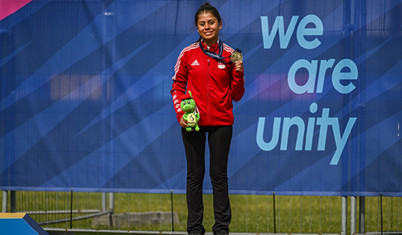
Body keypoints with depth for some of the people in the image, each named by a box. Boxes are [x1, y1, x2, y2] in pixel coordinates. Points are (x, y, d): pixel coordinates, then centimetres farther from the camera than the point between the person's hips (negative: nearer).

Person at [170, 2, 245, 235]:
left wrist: (238, 74, -14)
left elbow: (236, 95, 3)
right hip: (193, 122, 0)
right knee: (195, 174, 5)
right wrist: (181, 113, -8)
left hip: (221, 122, 0)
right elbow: (177, 87, 7)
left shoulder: (229, 55, 0)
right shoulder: (188, 54, 1)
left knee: (219, 174, 3)